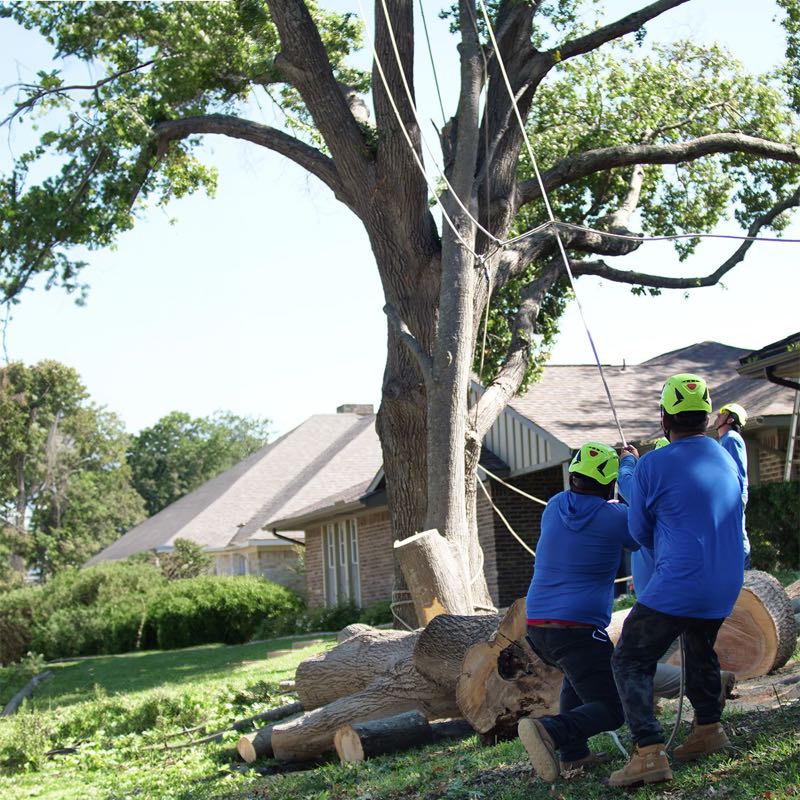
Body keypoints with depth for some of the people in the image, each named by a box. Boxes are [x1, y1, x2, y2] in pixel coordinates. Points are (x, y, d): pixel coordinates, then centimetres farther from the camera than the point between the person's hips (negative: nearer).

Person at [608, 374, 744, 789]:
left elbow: (640, 531, 3)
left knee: (630, 661, 1)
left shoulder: (652, 466, -9)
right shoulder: (727, 462, 9)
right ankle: (708, 728, 38)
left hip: (676, 588, -7)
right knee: (700, 649, 32)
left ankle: (649, 752, -11)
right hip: (725, 589, 7)